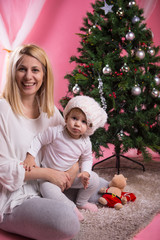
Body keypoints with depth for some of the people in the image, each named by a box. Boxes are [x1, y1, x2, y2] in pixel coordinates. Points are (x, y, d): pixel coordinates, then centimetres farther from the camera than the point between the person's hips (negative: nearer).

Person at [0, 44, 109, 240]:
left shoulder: (49, 110, 5)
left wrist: (74, 168, -8)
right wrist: (48, 173, -20)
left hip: (47, 187, 7)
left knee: (102, 187, 10)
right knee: (67, 221, -32)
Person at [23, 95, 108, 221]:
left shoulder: (86, 142, -8)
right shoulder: (55, 132, -22)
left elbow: (87, 159, 7)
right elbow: (39, 140, -10)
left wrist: (85, 172, -10)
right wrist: (30, 156, -19)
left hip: (70, 174, 4)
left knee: (94, 179, -5)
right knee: (49, 191, -35)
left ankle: (81, 202, 21)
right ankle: (71, 207, -8)